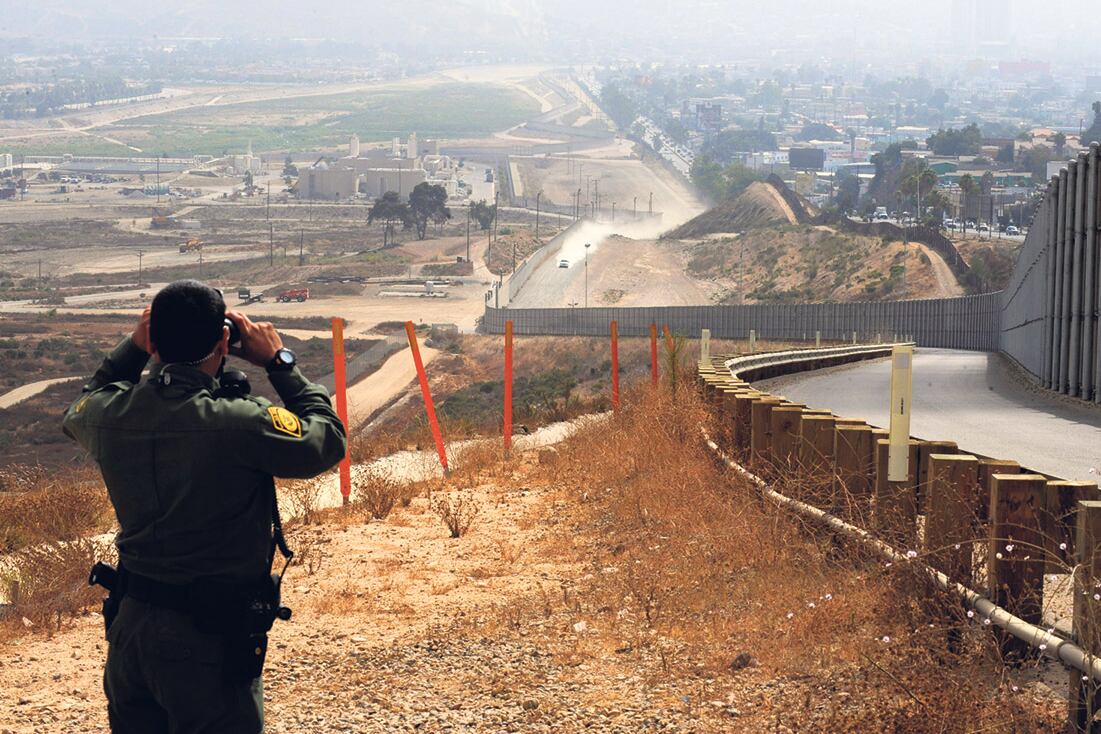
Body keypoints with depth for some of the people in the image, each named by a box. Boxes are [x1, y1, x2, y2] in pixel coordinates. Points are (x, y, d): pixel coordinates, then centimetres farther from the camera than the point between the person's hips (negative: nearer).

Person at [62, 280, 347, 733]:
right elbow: (329, 440, -7)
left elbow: (76, 416, 20)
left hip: (130, 625, 6)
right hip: (211, 638, -6)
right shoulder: (240, 424, -24)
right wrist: (279, 362, 0)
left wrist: (133, 349, 14)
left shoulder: (109, 415, -6)